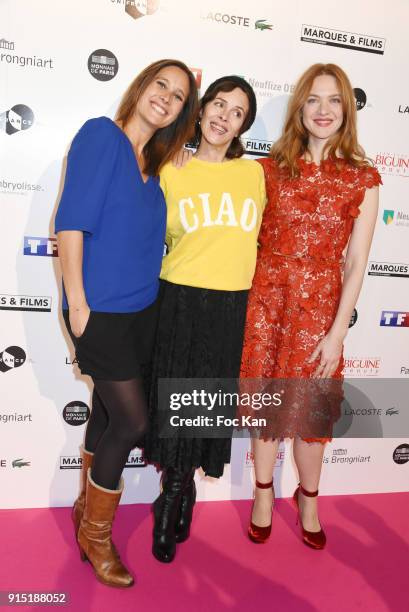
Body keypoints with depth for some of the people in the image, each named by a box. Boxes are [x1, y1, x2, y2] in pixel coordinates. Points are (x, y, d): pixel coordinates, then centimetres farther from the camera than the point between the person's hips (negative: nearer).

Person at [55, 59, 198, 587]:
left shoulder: (154, 162, 12)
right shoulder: (101, 134, -9)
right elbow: (71, 220, -15)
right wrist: (77, 302, -16)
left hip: (142, 308, 7)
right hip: (102, 310, -7)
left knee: (110, 410, 17)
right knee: (132, 421, -3)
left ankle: (87, 505, 40)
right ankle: (95, 533, 22)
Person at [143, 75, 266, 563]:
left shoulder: (254, 173, 8)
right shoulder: (171, 171, 4)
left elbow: (261, 236, 14)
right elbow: (157, 237, 9)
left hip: (233, 304, 2)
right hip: (182, 299, -1)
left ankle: (174, 494, 33)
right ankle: (178, 492, 32)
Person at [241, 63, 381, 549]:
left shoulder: (363, 179, -1)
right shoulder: (272, 167, 3)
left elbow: (355, 263, -3)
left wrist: (337, 333, -7)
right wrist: (241, 303, -2)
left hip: (320, 304, -1)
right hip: (267, 298, 1)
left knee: (312, 408, 10)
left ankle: (308, 499, 37)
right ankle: (263, 493, 36)